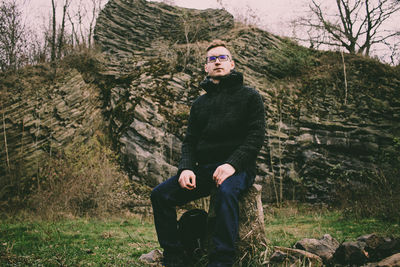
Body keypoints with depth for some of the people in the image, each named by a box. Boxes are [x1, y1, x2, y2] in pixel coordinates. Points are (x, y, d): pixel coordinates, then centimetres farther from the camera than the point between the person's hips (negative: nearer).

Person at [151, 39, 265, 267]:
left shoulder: (249, 96, 7)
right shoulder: (200, 103, 21)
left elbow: (257, 135, -4)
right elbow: (190, 141, 17)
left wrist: (232, 164, -20)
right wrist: (186, 168, -5)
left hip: (238, 168, -5)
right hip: (204, 169, 5)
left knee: (226, 191, -40)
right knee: (161, 194, -17)